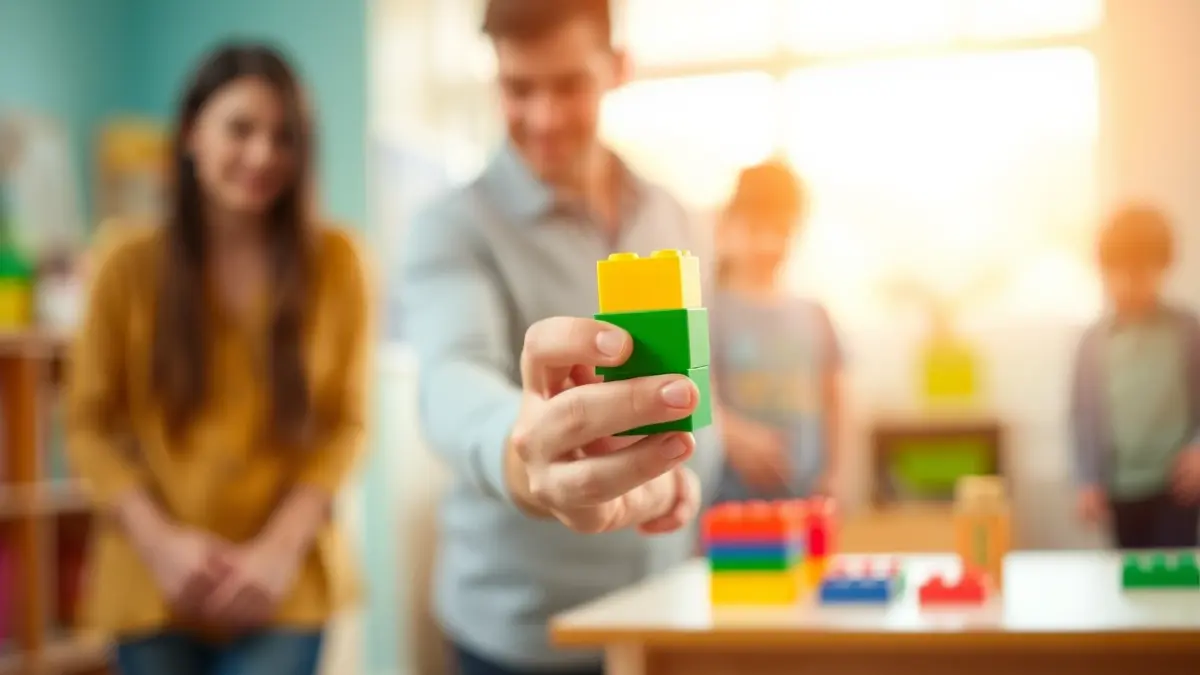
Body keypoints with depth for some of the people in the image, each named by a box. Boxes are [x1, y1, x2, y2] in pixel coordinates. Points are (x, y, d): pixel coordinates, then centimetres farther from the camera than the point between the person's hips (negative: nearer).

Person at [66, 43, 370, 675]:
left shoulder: (333, 261, -1)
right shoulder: (130, 266, -1)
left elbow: (345, 423, 0)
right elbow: (90, 425, 2)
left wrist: (281, 548, -10)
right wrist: (160, 542, -9)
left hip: (283, 584, -1)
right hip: (155, 583, 1)